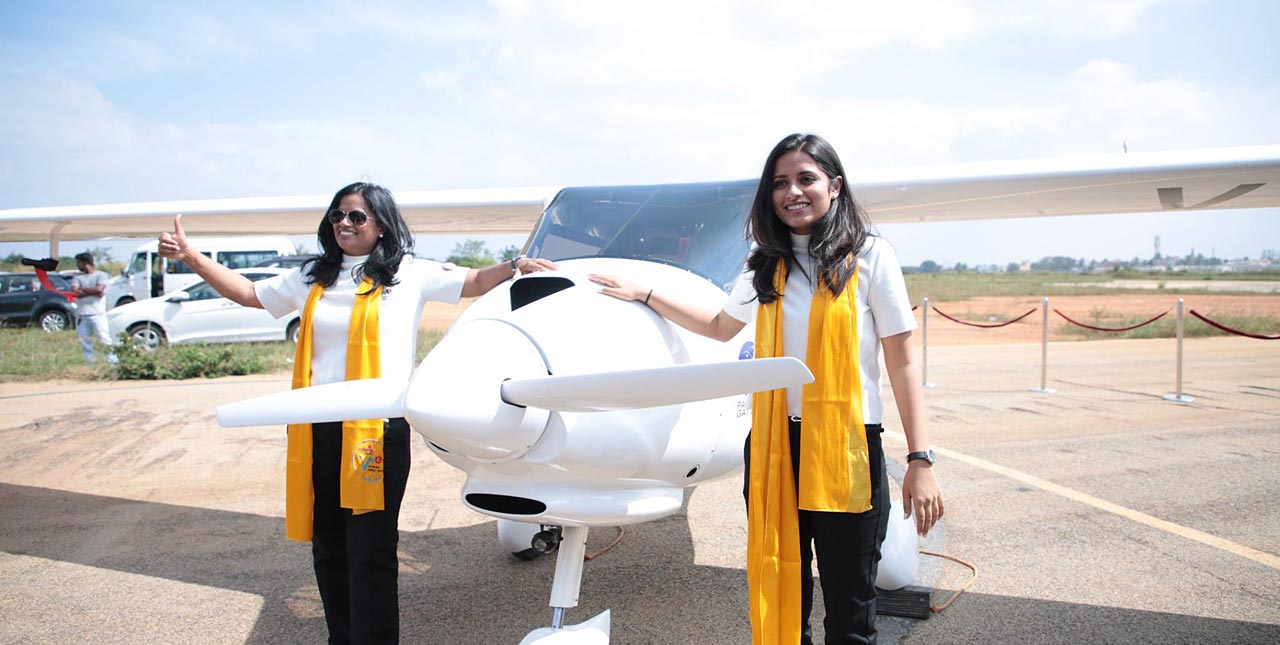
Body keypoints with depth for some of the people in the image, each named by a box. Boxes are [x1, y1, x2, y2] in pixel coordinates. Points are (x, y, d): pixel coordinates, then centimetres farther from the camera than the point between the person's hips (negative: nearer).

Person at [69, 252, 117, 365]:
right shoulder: (77, 277, 16)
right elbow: (75, 292, -1)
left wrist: (82, 289, -2)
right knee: (84, 341, 3)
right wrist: (93, 292, -7)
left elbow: (99, 289, -11)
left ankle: (113, 362, -10)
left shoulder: (101, 275, 6)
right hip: (81, 314, 4)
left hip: (97, 313, -4)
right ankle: (90, 363, 8)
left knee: (104, 339, -10)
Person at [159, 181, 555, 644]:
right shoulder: (313, 277, 16)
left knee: (370, 551, -3)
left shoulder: (410, 274, 3)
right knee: (328, 548, 15)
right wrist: (189, 256, 18)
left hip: (377, 427, -5)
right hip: (316, 428, 6)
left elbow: (472, 282, -1)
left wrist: (514, 268, -19)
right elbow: (249, 293, 24)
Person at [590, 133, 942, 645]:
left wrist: (920, 459, -10)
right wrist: (643, 295, 27)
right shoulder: (768, 266, 12)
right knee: (778, 599, 12)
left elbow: (902, 363, -3)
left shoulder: (869, 256, -2)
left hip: (846, 448, -4)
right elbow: (721, 326, 28)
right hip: (772, 445, 4)